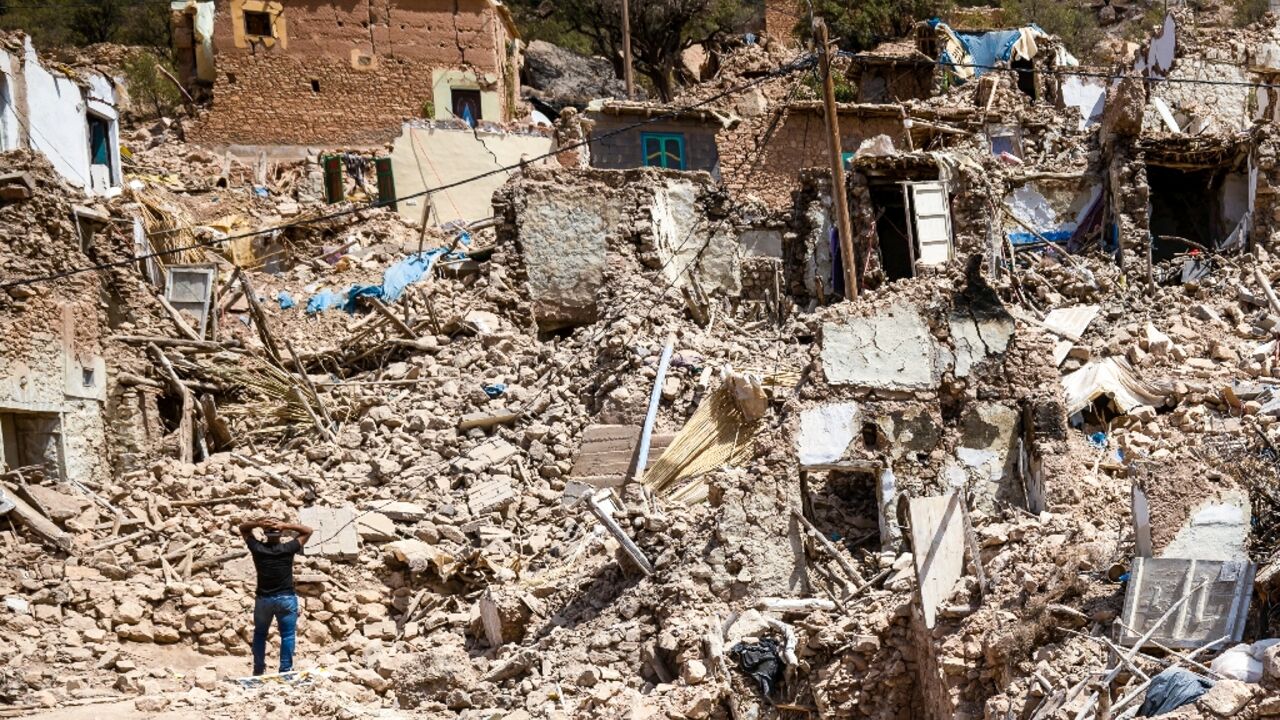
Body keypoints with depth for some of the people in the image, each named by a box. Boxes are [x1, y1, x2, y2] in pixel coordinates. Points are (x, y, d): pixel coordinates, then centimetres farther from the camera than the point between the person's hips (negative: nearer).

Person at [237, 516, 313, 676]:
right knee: (288, 634, 4)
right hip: (286, 598, -2)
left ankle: (258, 670, 19)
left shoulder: (257, 548, -7)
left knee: (260, 633, 17)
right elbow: (308, 531, -1)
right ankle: (285, 669, -1)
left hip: (263, 599, 2)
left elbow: (242, 527, 7)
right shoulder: (287, 549, -11)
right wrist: (286, 526, -14)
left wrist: (258, 523, -13)